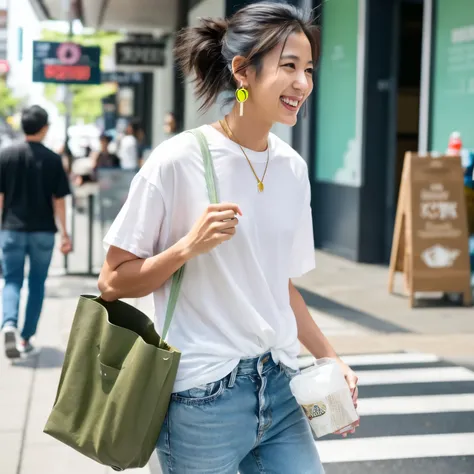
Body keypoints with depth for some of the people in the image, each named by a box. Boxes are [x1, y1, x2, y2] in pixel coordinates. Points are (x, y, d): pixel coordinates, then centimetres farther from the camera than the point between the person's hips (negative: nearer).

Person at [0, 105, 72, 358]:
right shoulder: (52, 159, -6)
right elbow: (58, 199, -5)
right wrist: (64, 232, 1)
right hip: (43, 231, -1)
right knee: (37, 284, 12)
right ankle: (26, 338, 15)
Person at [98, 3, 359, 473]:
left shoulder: (293, 167, 5)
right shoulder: (178, 160, -12)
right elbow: (112, 283, -9)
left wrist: (331, 360, 10)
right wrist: (189, 246, -21)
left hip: (279, 387, 6)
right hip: (203, 398, -5)